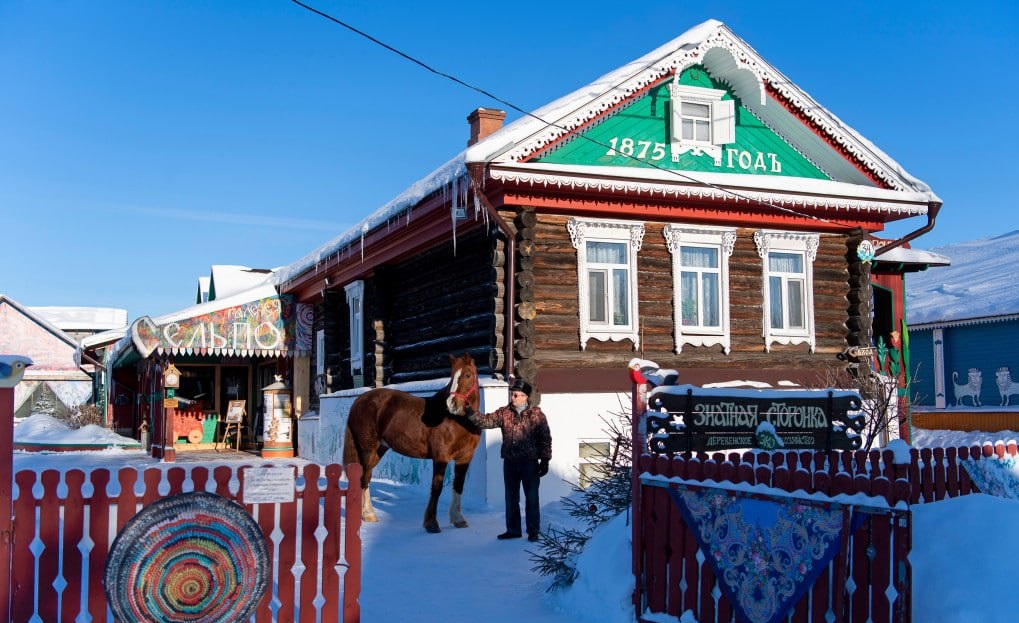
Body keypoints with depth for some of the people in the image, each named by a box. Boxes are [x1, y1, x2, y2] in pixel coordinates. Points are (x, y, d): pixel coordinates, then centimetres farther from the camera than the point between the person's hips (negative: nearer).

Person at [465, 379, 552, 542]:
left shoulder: (537, 415, -5)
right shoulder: (504, 413, 4)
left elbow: (545, 439, -3)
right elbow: (487, 420, -6)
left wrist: (545, 460, -6)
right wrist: (471, 414, -22)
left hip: (530, 463, -4)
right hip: (510, 462, 4)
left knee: (531, 498, 4)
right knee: (511, 498, 12)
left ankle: (533, 531, 14)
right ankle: (513, 529, 23)